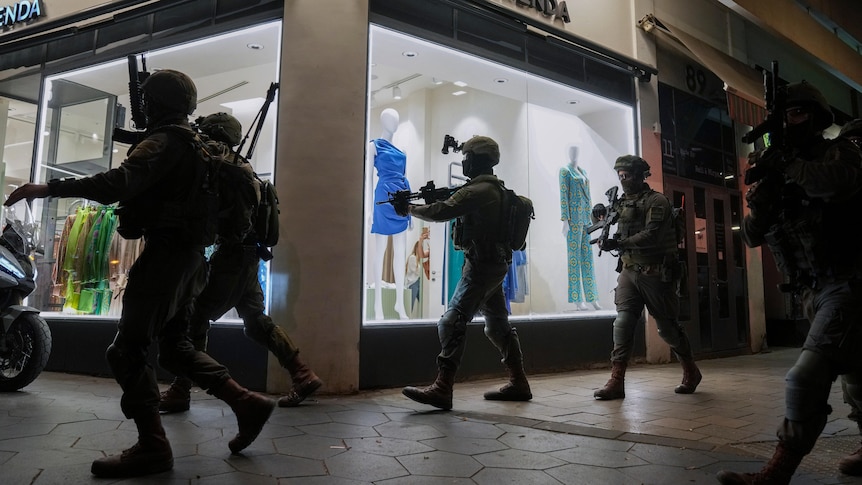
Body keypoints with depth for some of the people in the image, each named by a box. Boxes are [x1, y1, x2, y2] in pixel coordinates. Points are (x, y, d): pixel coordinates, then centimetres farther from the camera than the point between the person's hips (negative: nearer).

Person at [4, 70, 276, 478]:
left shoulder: (165, 140, -10)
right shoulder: (193, 143, 21)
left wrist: (49, 188, -27)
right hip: (187, 253, 10)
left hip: (167, 252, -10)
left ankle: (152, 447, -6)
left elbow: (119, 183, -27)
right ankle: (246, 402, 10)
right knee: (175, 347, 14)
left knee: (127, 350, -6)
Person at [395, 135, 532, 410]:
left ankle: (442, 389, -13)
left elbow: (441, 212, -20)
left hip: (481, 266, -10)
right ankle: (518, 384, 23)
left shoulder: (478, 190, -15)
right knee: (498, 325, 16)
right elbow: (457, 208, 18)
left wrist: (409, 209, -4)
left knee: (452, 323, -12)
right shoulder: (496, 189, 16)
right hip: (495, 265, 10)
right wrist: (434, 196, 3)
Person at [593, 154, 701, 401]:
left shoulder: (657, 201, -8)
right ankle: (616, 381, -8)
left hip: (655, 273, -5)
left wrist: (619, 243, -27)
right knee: (623, 322, -7)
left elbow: (651, 235, -20)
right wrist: (609, 239, -5)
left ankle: (691, 372, 29)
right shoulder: (623, 203, 13)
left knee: (667, 325, 6)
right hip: (629, 270, 6)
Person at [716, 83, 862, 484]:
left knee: (807, 376, -18)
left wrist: (783, 165, -18)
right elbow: (752, 237, 7)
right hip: (813, 293, 7)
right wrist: (759, 200, -11)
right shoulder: (778, 173, 14)